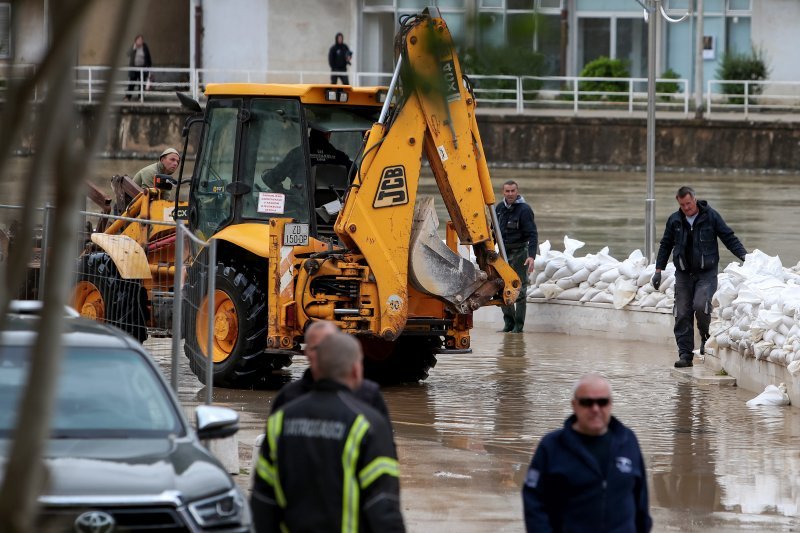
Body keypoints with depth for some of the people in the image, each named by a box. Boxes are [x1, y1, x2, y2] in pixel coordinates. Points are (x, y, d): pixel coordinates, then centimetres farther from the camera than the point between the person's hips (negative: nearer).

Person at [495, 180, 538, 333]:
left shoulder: (524, 210, -13)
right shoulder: (500, 208, 5)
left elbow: (532, 234, -19)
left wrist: (531, 256, -30)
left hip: (519, 252, -6)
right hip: (504, 252, 6)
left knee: (520, 289, -2)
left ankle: (519, 325, 3)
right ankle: (509, 321, 15)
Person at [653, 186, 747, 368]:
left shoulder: (711, 216, -2)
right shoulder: (674, 220, 8)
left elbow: (728, 237, 2)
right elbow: (665, 245, 17)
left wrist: (743, 255, -11)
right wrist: (659, 270, 14)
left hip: (706, 273, -3)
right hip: (683, 274, 3)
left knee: (701, 305, -23)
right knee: (682, 314, -2)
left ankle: (706, 338, 4)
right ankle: (685, 354, 3)